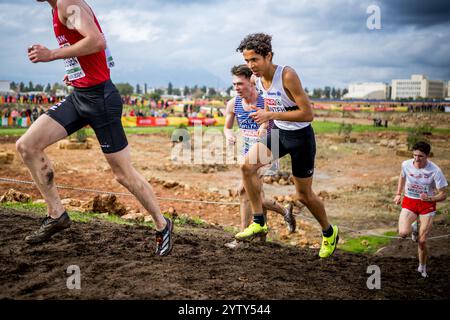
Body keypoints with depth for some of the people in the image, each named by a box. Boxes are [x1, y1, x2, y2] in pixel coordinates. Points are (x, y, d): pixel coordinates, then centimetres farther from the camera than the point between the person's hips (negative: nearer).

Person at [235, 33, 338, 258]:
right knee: (247, 166, -13)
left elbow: (308, 114, -27)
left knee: (303, 195, 4)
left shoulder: (287, 75, -26)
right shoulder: (256, 79, -4)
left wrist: (271, 115, -30)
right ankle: (259, 223, -1)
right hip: (277, 132, 7)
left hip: (300, 136, -6)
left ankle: (329, 233, 31)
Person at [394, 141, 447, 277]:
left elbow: (443, 195, -13)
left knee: (422, 242, -1)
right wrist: (398, 194, 13)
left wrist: (429, 198, -31)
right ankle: (413, 228, 17)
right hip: (409, 201, 2)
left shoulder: (435, 171, -19)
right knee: (403, 233, -23)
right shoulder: (406, 164, -10)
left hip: (427, 204, -2)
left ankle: (422, 267, 28)